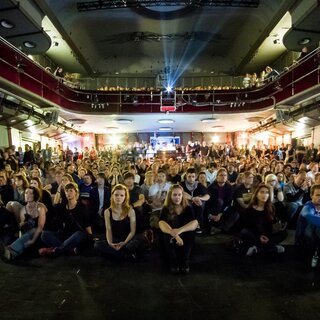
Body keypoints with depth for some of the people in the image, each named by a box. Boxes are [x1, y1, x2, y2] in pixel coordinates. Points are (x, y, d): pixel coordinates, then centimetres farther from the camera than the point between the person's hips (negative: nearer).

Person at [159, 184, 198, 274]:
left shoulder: (188, 208, -2)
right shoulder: (166, 209, -4)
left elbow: (195, 223, -20)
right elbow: (162, 224, -23)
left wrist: (180, 230, -39)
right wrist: (175, 234, -43)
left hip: (185, 237, 0)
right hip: (171, 238, 0)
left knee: (190, 233, -30)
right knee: (168, 236, -31)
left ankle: (185, 263, -14)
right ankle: (174, 264, -14)